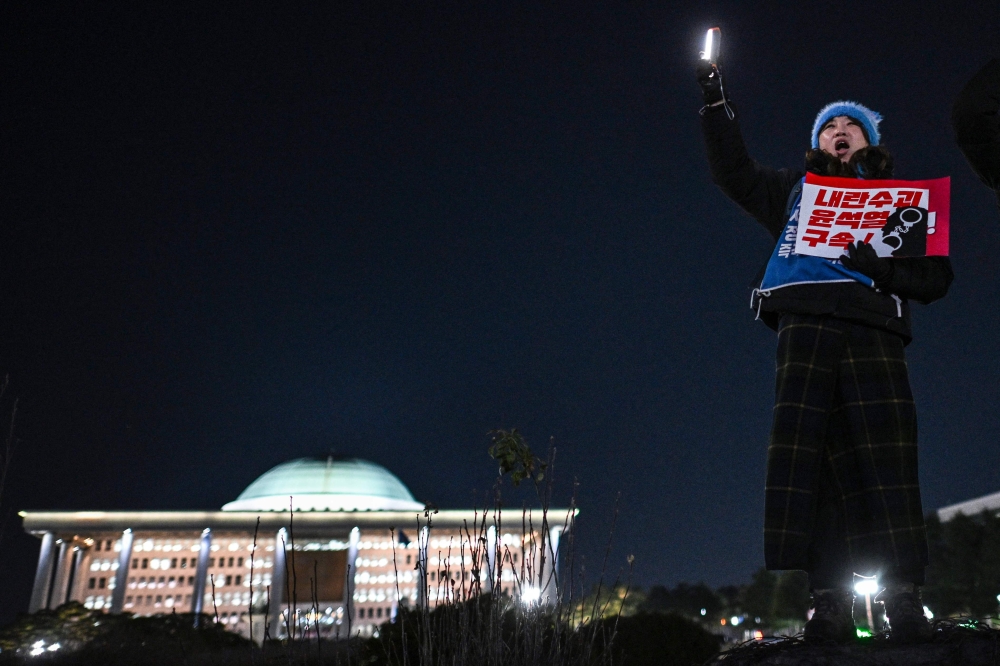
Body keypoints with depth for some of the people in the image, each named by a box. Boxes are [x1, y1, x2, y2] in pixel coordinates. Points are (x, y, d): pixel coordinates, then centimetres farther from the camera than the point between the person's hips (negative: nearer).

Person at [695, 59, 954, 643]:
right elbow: (734, 171, 18)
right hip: (806, 326, 0)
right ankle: (831, 601, -11)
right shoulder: (796, 189, 30)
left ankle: (904, 600, -10)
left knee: (884, 458, -13)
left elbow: (937, 275, 17)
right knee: (813, 455, -11)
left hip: (873, 331, 0)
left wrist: (883, 269, -4)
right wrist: (716, 96, 13)